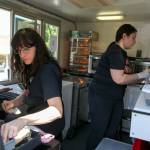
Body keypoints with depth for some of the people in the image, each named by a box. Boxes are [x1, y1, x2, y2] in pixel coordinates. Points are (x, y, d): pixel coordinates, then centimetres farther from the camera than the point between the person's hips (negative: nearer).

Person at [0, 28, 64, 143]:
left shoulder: (47, 70, -27)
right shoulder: (32, 68, 0)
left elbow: (57, 110, -38)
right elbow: (28, 93, 8)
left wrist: (22, 120, -50)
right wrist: (13, 102, -12)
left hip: (47, 130, -7)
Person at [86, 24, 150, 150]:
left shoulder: (121, 53, 12)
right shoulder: (115, 51, -18)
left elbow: (125, 77, 15)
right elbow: (119, 79, -25)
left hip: (115, 98, 9)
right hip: (101, 98, -9)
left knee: (112, 132, 19)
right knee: (98, 132, 7)